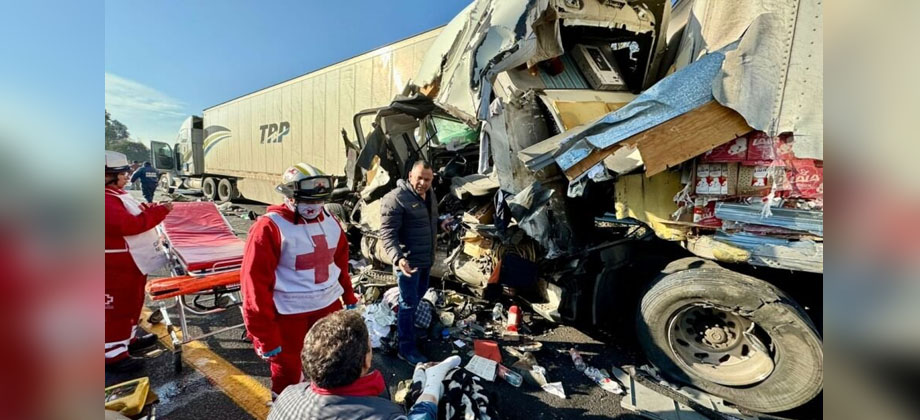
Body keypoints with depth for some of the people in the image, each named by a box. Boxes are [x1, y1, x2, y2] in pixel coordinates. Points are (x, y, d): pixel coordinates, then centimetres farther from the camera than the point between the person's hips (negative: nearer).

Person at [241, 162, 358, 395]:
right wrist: (265, 335, -12)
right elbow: (254, 283, -15)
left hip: (329, 306, 6)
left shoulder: (330, 222, 2)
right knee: (287, 374, 16)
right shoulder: (269, 228, -16)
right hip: (289, 315, -5)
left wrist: (350, 297, 13)